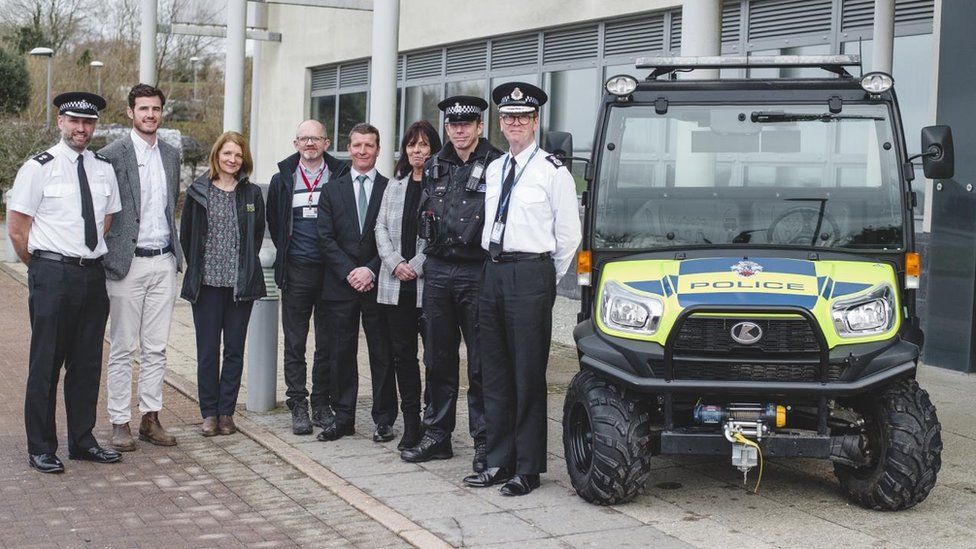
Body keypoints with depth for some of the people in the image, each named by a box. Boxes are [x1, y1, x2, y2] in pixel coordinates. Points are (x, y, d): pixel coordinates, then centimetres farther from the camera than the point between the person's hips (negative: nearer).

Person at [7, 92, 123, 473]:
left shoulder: (104, 168, 10)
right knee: (46, 363, -1)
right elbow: (16, 228, -4)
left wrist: (93, 260, 13)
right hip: (52, 275, -5)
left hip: (93, 275, 5)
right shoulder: (38, 168, -5)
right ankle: (41, 449, 9)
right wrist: (43, 269, 1)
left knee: (88, 363, 11)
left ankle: (82, 441, 22)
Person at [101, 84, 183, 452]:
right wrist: (110, 258, -8)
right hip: (127, 264, -5)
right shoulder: (113, 155, -7)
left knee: (156, 348, 9)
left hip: (164, 262, 5)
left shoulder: (172, 155, 11)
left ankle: (151, 418, 17)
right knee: (123, 349, 2)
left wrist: (176, 252, 15)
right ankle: (119, 423, 9)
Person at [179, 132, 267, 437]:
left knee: (234, 350, 4)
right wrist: (198, 267, 7)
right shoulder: (198, 191, 3)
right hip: (207, 283, -1)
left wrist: (246, 265, 9)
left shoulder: (252, 193, 7)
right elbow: (185, 234, 9)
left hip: (241, 283, 1)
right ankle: (209, 413, 10)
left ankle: (226, 411, 13)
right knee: (207, 351, 1)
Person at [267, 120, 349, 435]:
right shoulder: (283, 179, 6)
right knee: (295, 343, 3)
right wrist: (286, 251, 14)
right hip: (297, 271, 1)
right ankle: (298, 406, 9)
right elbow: (274, 222, 17)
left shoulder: (341, 176, 2)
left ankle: (322, 405, 16)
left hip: (331, 269, -1)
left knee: (328, 343, 5)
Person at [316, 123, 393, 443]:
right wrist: (349, 272, -9)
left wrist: (371, 271, -12)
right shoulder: (332, 191, 10)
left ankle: (384, 420, 10)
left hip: (378, 284, -2)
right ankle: (343, 418, 14)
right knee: (343, 353, 6)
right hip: (341, 284, 2)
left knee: (382, 354, 2)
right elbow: (326, 237, 2)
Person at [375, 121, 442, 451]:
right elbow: (381, 227, 11)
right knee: (403, 354, 8)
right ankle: (411, 425, 16)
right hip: (395, 284, 5)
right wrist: (395, 263, -4)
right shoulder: (396, 184, 14)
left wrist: (417, 265, -12)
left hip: (429, 282, -5)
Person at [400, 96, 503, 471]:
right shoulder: (435, 167, 12)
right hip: (438, 271, 6)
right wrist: (425, 256, 14)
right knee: (438, 359, 12)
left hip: (478, 273, -6)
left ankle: (484, 441, 9)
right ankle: (436, 436, 22)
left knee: (481, 364, 0)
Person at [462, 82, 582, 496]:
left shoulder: (553, 171, -5)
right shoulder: (494, 169, 15)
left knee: (528, 375, -3)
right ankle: (498, 462, 20)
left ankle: (528, 469, 4)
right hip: (493, 272, 7)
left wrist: (546, 281, 2)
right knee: (495, 373, 11)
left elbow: (568, 236, -2)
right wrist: (496, 267, 14)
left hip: (531, 273, -7)